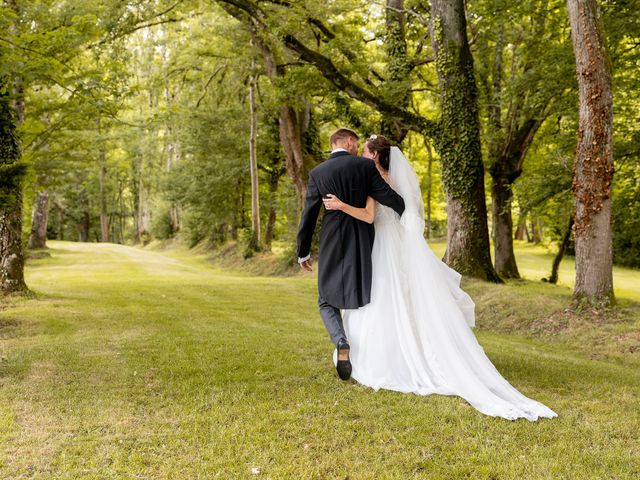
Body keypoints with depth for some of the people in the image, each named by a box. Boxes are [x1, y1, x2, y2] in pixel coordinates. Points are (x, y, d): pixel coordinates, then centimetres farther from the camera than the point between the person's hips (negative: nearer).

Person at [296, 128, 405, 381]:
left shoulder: (317, 173, 1)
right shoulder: (365, 166, -4)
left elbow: (308, 216, 2)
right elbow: (390, 197, -9)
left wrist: (303, 253, 12)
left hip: (333, 244, 0)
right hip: (364, 243, 1)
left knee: (327, 300, 13)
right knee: (361, 298, 17)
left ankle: (341, 343, -14)